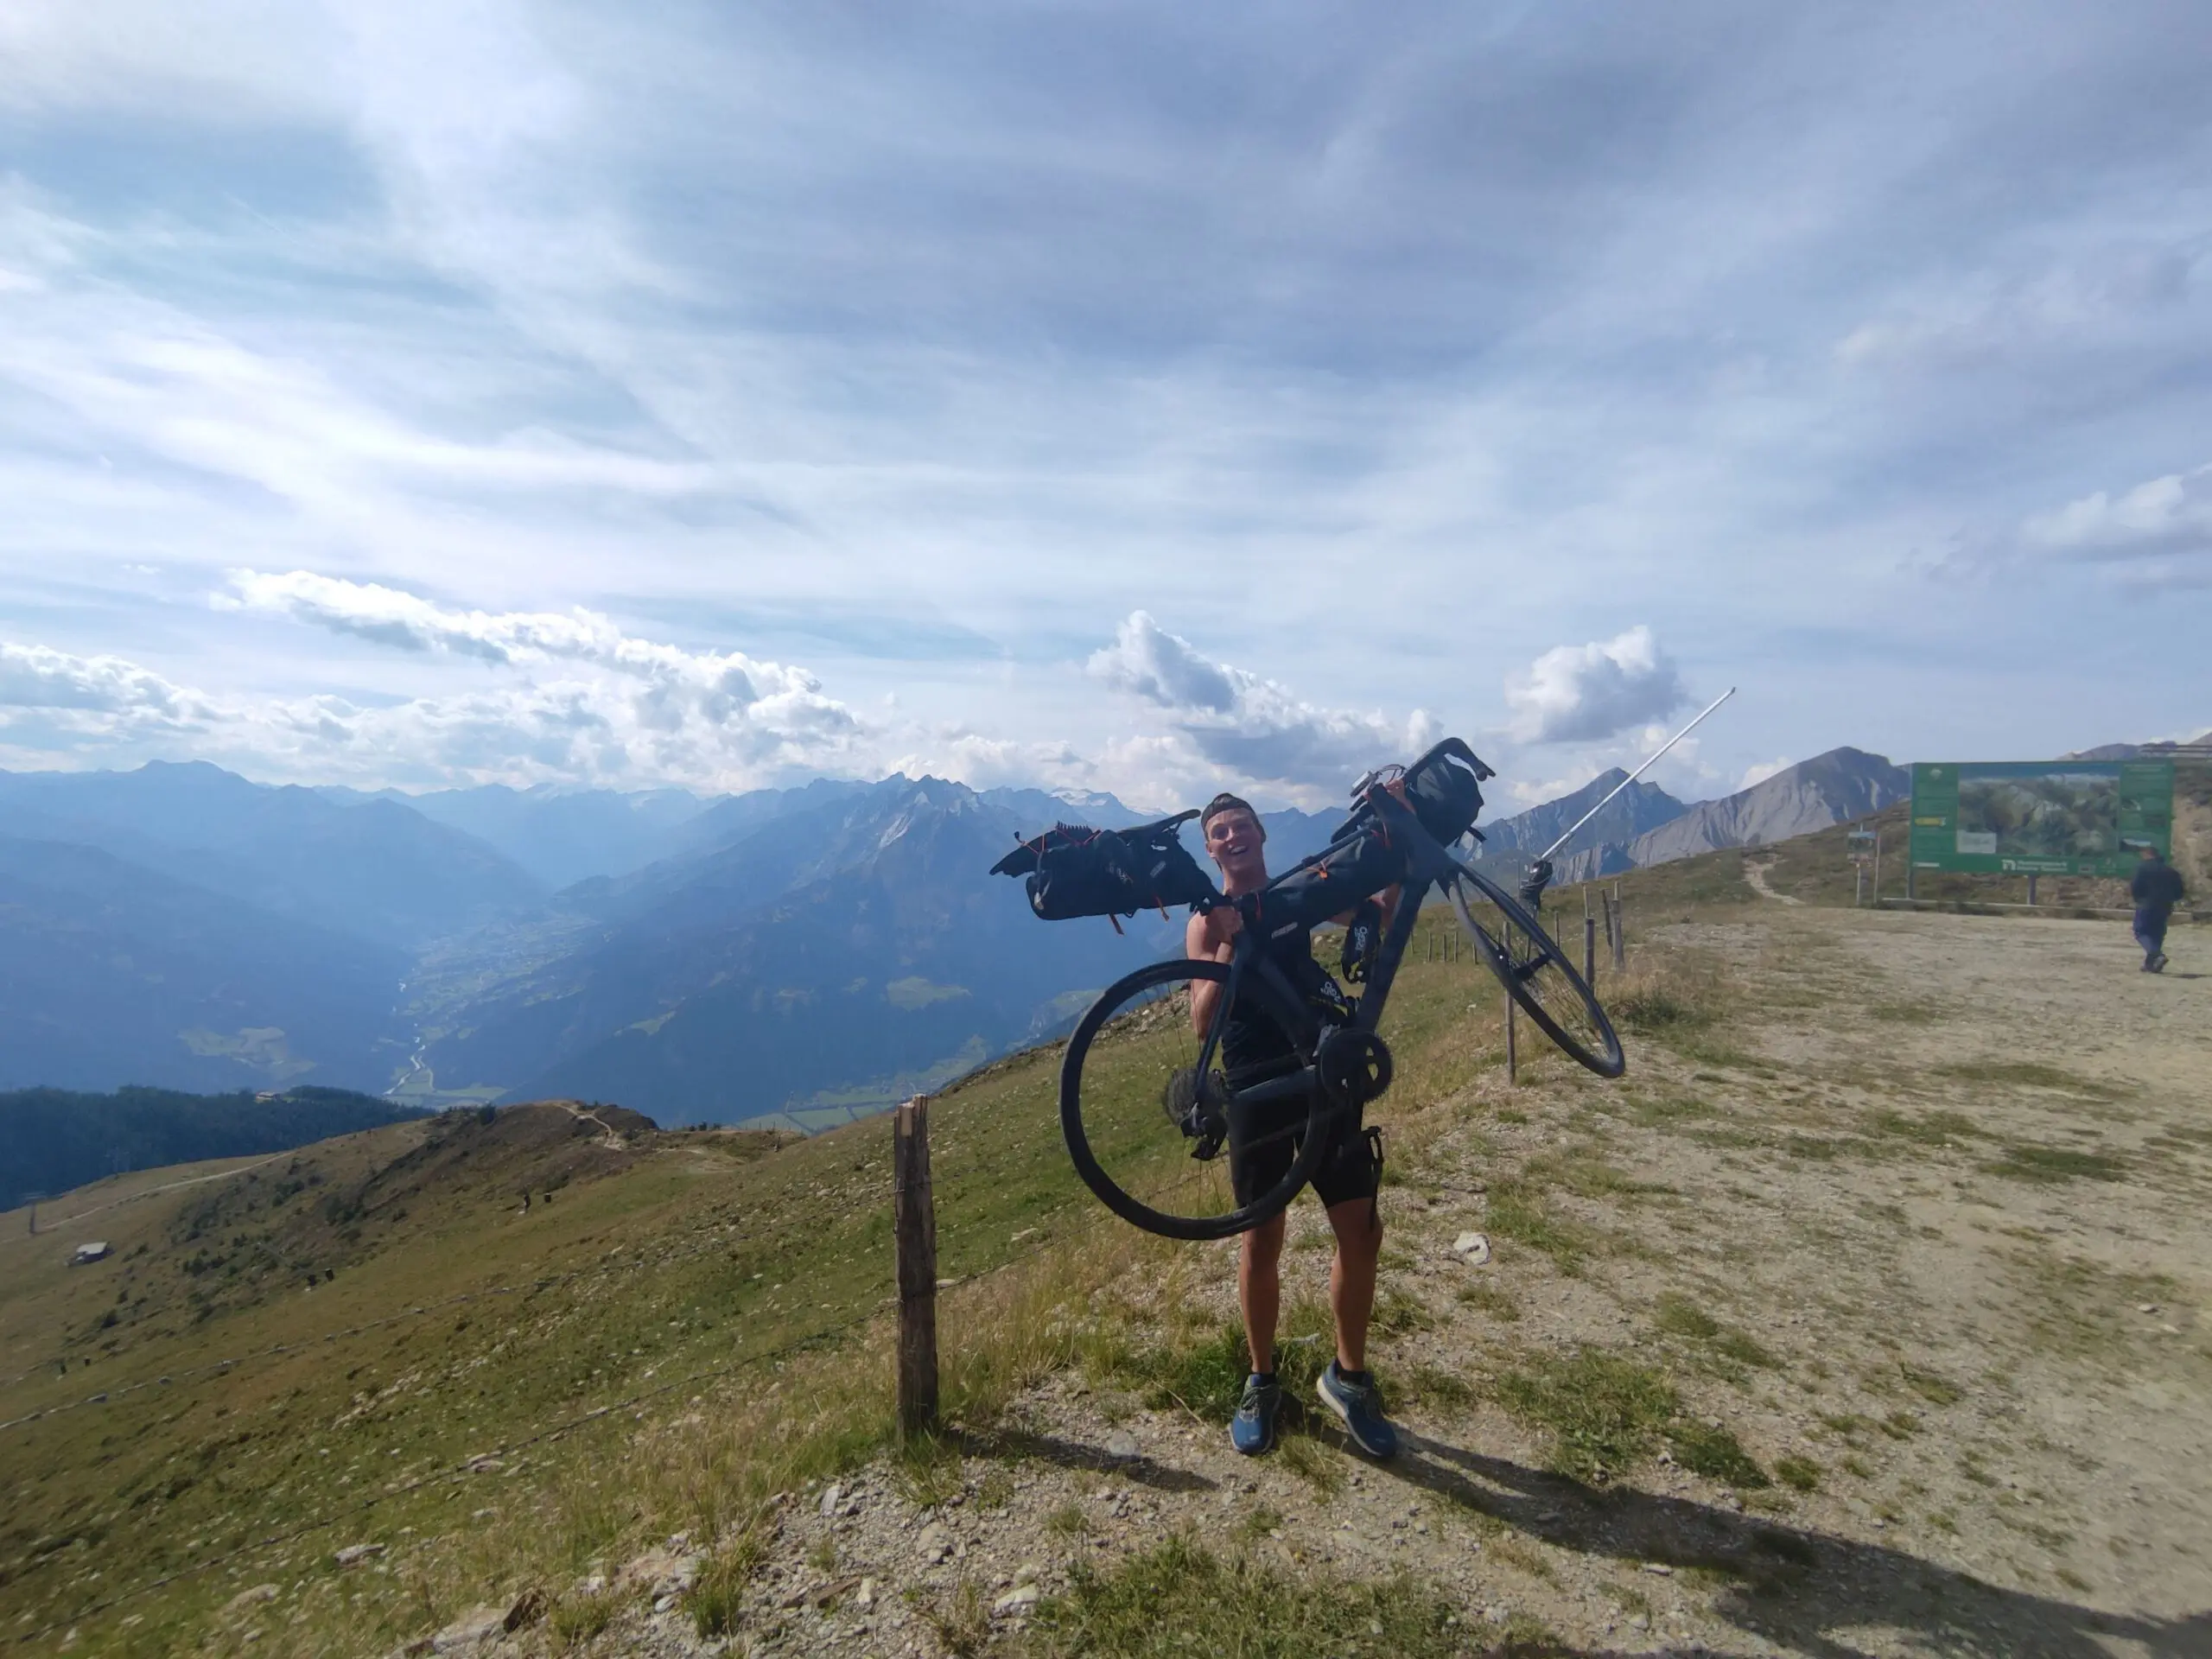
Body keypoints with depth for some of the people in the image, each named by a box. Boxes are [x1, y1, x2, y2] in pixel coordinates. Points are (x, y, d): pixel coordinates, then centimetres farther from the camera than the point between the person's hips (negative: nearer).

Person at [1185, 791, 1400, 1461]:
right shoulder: (1208, 922, -2)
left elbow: (1378, 921, -3)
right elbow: (1203, 1021, -12)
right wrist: (1231, 945, -23)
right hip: (1256, 1090, -2)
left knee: (1362, 1230, 3)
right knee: (1261, 1243, 6)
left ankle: (1348, 1376, 25)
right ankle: (1262, 1383, 28)